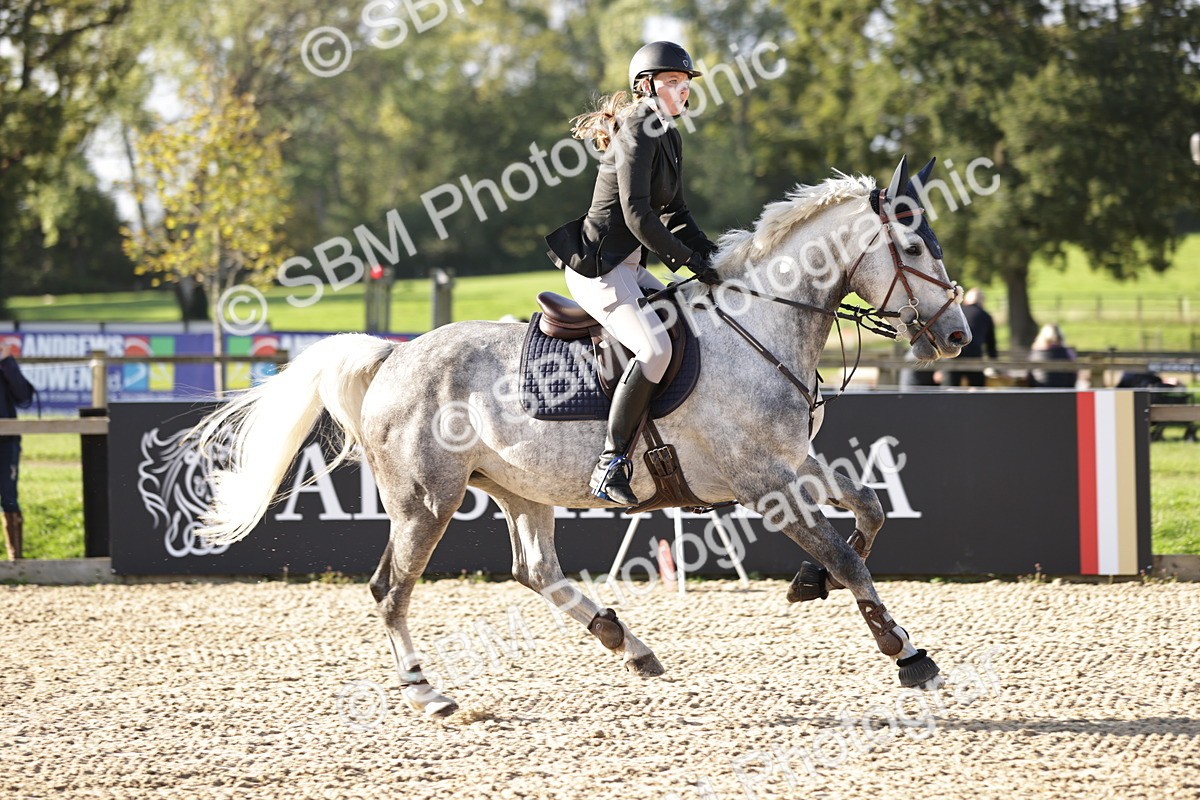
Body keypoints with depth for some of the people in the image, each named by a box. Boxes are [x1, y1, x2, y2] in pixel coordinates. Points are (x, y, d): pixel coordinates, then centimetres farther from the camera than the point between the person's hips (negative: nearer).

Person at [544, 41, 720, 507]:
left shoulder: (669, 137, 16)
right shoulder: (638, 134, -14)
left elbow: (674, 214, 22)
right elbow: (637, 214, -22)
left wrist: (713, 258, 9)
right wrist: (690, 261, -18)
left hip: (628, 268, 10)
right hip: (597, 267, -10)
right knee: (655, 348, -29)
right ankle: (610, 466, -28)